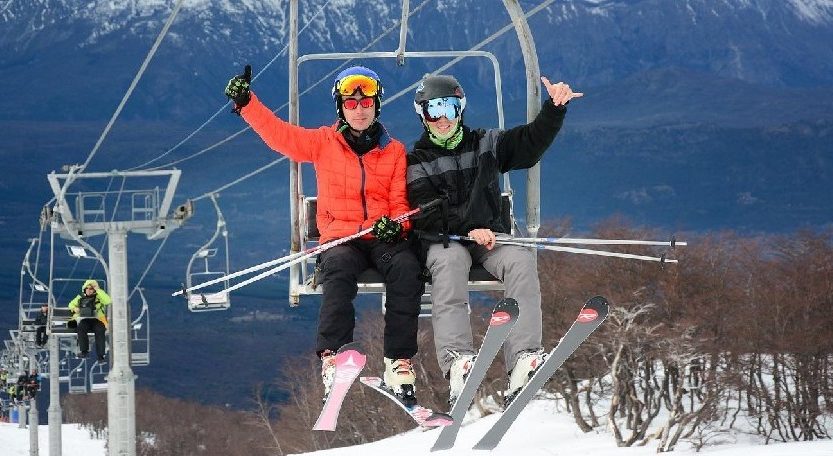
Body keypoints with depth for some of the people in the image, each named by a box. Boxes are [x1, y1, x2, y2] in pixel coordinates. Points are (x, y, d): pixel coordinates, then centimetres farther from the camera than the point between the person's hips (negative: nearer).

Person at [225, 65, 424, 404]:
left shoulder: (394, 151, 14)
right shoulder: (324, 143, 12)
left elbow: (401, 202, 9)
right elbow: (279, 134, 4)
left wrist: (396, 224, -13)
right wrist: (246, 102, -9)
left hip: (383, 238, 1)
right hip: (340, 238, -1)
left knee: (406, 267, -32)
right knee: (339, 268, -36)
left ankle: (399, 363, -32)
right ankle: (333, 358, -42)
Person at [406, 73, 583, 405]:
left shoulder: (486, 144, 16)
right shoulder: (417, 161, 9)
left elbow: (532, 141, 5)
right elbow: (425, 215, -5)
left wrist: (555, 107, -14)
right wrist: (468, 230, -19)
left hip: (490, 236, 2)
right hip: (444, 240, -2)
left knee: (521, 260, -29)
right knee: (450, 261, -37)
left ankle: (522, 362, -44)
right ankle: (457, 361, -53)